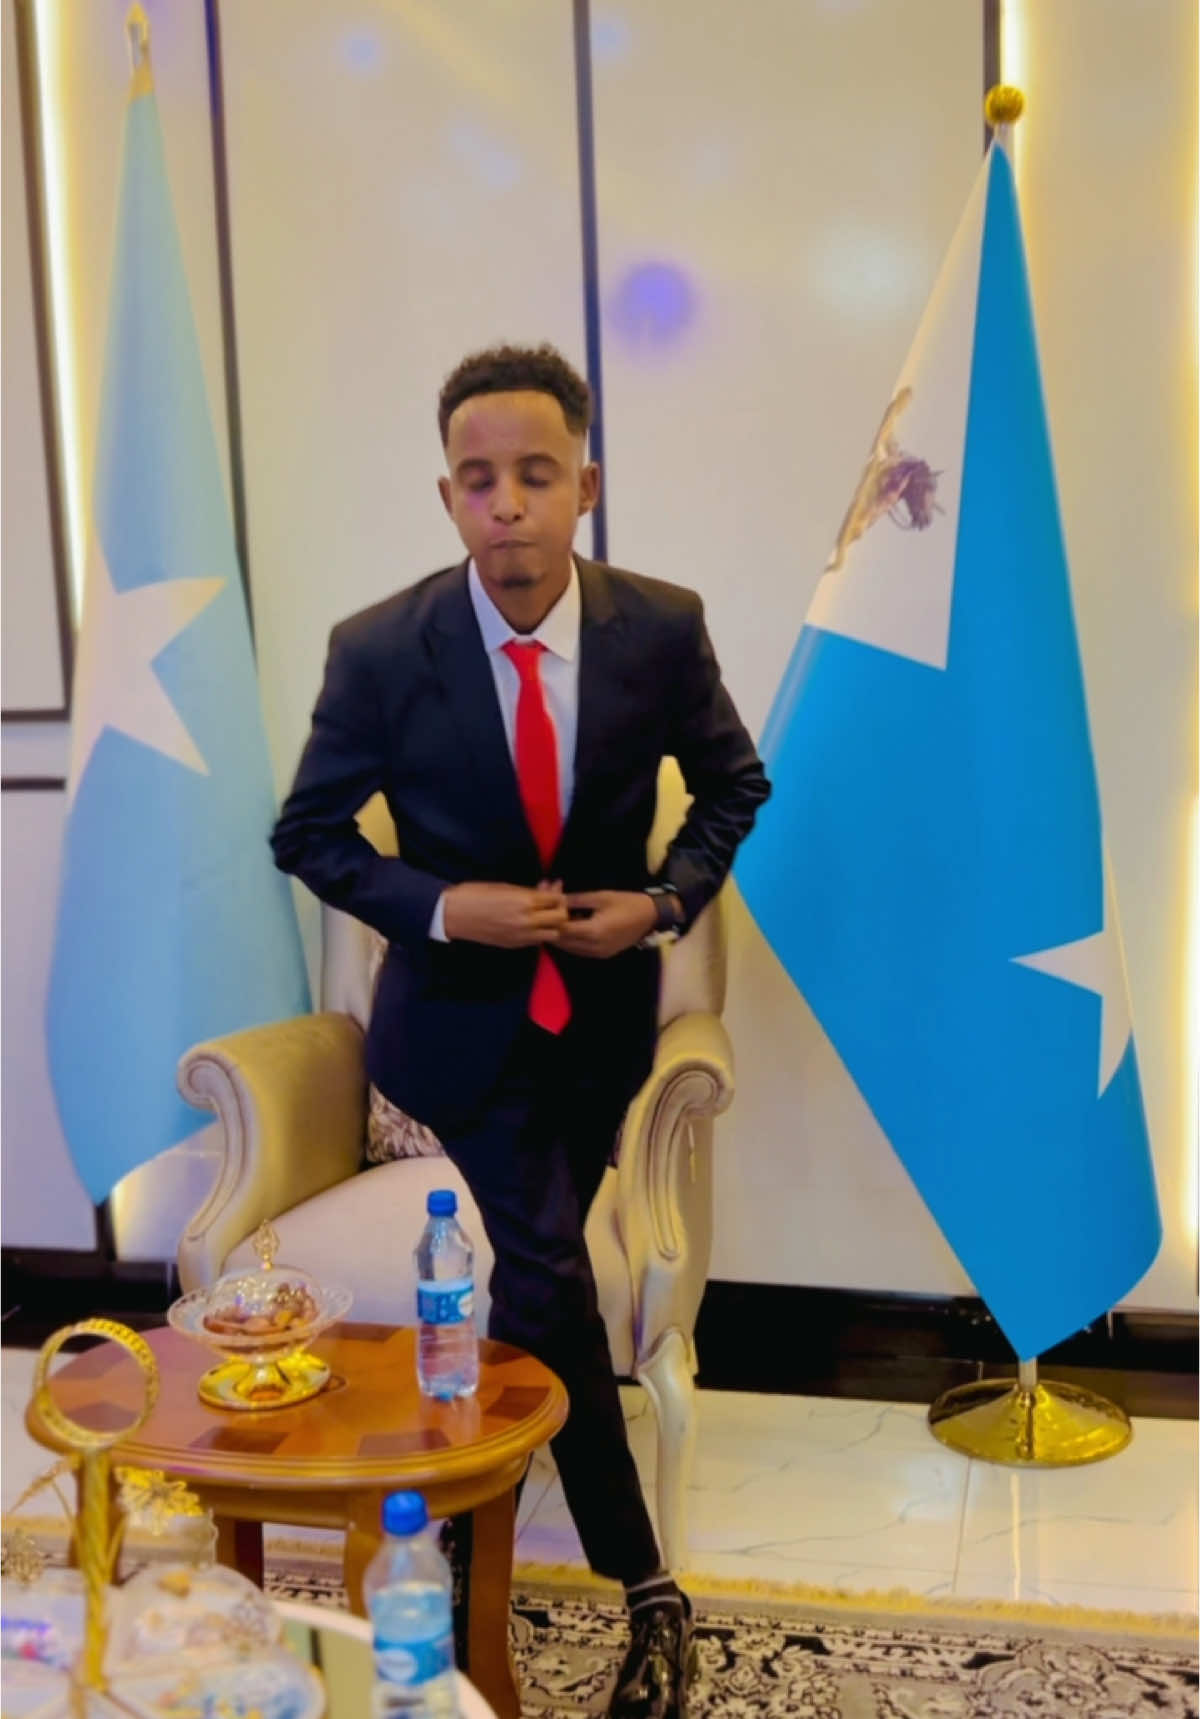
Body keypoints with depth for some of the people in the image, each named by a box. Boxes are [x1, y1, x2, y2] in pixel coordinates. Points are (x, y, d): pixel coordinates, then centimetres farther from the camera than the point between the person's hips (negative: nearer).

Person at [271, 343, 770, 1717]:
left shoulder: (662, 628, -14)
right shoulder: (379, 650, -19)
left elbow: (734, 785, 3)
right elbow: (307, 835, -6)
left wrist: (666, 900, -13)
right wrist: (441, 909, -21)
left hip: (601, 1005, 3)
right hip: (461, 1010, -2)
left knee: (532, 1267, 17)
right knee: (548, 1274, -11)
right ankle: (645, 1589, 4)